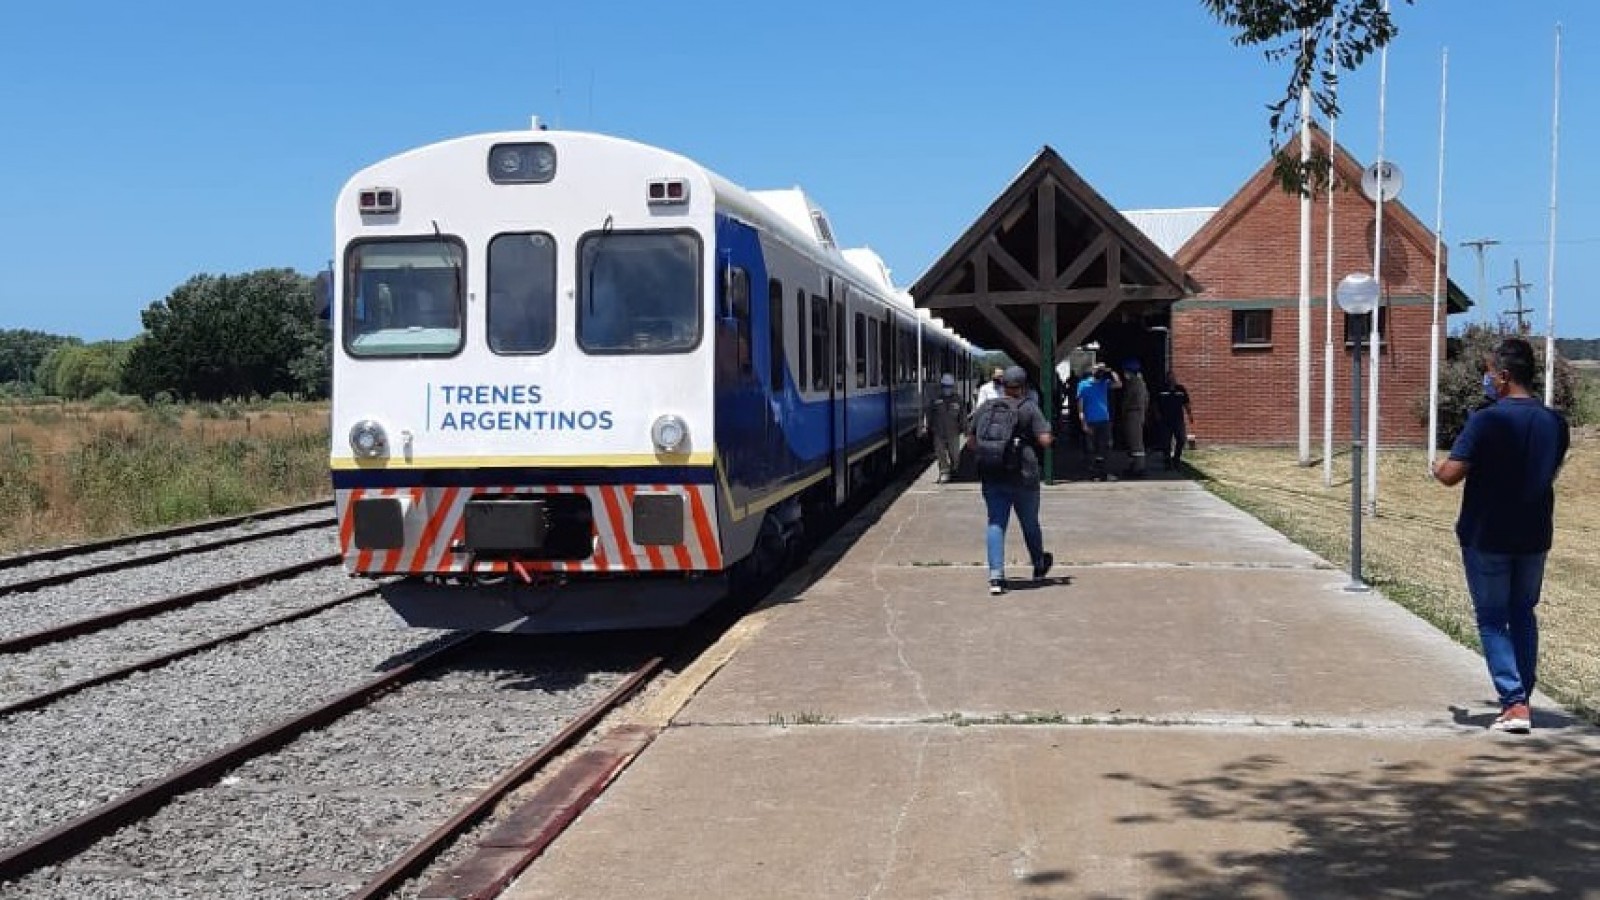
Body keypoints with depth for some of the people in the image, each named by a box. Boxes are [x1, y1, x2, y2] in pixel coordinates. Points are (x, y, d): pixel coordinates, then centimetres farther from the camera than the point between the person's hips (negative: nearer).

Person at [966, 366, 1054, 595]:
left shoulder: (985, 408, 6)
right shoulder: (1029, 408, -6)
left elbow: (970, 440, 8)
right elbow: (1045, 440, -13)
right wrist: (1047, 431, 8)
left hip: (991, 476, 3)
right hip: (1022, 475, -2)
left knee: (995, 523, 3)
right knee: (1030, 523, 16)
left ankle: (995, 576, -10)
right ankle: (1039, 566, 37)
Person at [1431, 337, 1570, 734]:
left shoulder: (1486, 420, -18)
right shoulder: (1555, 423, 1)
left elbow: (1452, 474, -20)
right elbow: (1548, 474, 13)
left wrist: (1437, 467, 2)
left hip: (1486, 537, -5)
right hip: (1534, 537, 5)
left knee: (1492, 619, 4)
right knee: (1523, 614, 19)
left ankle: (1514, 703, -4)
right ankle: (1523, 697, 20)